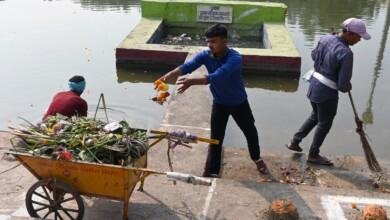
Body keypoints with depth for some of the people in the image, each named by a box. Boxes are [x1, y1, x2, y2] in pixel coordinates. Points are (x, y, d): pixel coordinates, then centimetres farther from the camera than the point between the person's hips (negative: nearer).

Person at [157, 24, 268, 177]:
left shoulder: (235, 58, -33)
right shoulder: (205, 55, -18)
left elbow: (217, 77, -48)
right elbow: (187, 66, -33)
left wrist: (191, 81, -59)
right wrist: (168, 76, -51)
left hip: (239, 103, -2)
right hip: (219, 103, 2)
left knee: (250, 132, 19)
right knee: (216, 139, 2)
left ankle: (257, 158, 47)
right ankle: (210, 173, 11)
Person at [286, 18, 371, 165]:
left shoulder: (325, 39, -3)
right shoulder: (346, 53, -26)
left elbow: (314, 55, 17)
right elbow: (343, 85, -22)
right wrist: (348, 87, 0)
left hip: (314, 86, 7)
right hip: (327, 93, -7)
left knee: (315, 116, 29)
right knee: (324, 124, 15)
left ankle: (294, 142, 35)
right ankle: (313, 155, 32)